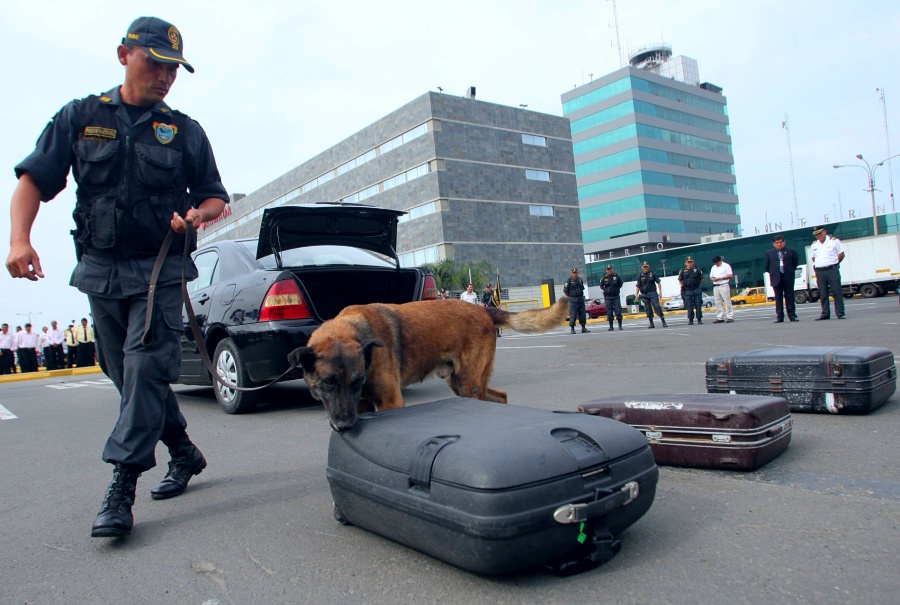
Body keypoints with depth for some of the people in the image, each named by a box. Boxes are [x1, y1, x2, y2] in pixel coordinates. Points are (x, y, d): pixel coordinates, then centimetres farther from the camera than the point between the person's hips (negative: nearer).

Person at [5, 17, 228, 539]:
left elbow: (216, 196, 11)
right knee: (128, 375, 9)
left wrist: (198, 214, -12)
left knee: (145, 368, -14)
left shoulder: (184, 131, 8)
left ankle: (122, 486, -11)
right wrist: (20, 238, -12)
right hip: (101, 271, 3)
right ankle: (185, 454, 26)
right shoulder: (81, 117, 9)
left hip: (159, 270, -2)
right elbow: (34, 180, 3)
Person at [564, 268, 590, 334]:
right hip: (573, 301, -5)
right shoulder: (569, 281, -5)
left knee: (582, 314, 7)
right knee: (573, 315, -6)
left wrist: (581, 296, 13)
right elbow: (565, 291, -5)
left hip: (581, 299, 6)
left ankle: (583, 328, 14)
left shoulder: (580, 280, 12)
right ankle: (572, 329, 1)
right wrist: (570, 297, 0)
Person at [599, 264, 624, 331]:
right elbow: (601, 286, 12)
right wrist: (606, 290, 5)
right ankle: (611, 327, 10)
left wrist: (616, 289, 5)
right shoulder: (604, 278, 1)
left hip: (616, 296, 0)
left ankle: (620, 326, 5)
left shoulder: (617, 276, 1)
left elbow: (620, 285, 14)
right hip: (608, 297, 0)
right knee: (609, 312, 3)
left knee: (618, 311, -3)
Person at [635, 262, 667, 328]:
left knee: (657, 307, -10)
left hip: (653, 293, -2)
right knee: (648, 309, 6)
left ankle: (663, 322, -7)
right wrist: (636, 294, -3)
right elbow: (637, 286, 6)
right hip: (644, 295, 2)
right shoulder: (640, 276, 7)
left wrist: (660, 292, -1)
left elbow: (658, 283, 5)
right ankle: (651, 324, 14)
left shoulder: (653, 274, 3)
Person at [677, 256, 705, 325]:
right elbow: (680, 280, 11)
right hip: (687, 291, 0)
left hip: (697, 290, 0)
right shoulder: (682, 271, 5)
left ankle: (699, 319, 9)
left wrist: (697, 283, 0)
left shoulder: (697, 270, 6)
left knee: (698, 305, 2)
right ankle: (690, 320, 8)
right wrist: (683, 285, -2)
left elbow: (702, 279, 11)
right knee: (689, 306, 1)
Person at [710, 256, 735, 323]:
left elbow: (730, 275, -9)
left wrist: (720, 278, -15)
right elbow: (711, 276, 21)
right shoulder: (713, 267, 18)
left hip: (724, 286, -6)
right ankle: (720, 318, 7)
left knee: (727, 302, -8)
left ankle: (730, 317, -8)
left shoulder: (726, 266, -1)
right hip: (715, 287, 6)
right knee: (718, 303, 4)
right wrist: (713, 279, -3)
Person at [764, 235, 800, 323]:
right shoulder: (769, 253, 6)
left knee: (790, 297, 3)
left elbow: (796, 262, 9)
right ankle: (779, 317, 5)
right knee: (778, 298, 3)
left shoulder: (791, 251, 5)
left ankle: (792, 316, 7)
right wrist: (772, 273, 6)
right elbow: (766, 266, 10)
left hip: (788, 278, -1)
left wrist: (791, 271, 6)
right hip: (776, 278, 1)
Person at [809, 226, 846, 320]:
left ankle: (840, 313, -1)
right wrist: (820, 265, 10)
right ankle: (825, 314, 12)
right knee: (823, 294, 6)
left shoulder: (834, 241, 0)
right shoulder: (813, 245, 13)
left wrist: (833, 264, 2)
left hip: (832, 270, -4)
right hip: (819, 272, 4)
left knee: (837, 292, -4)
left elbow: (841, 254, 2)